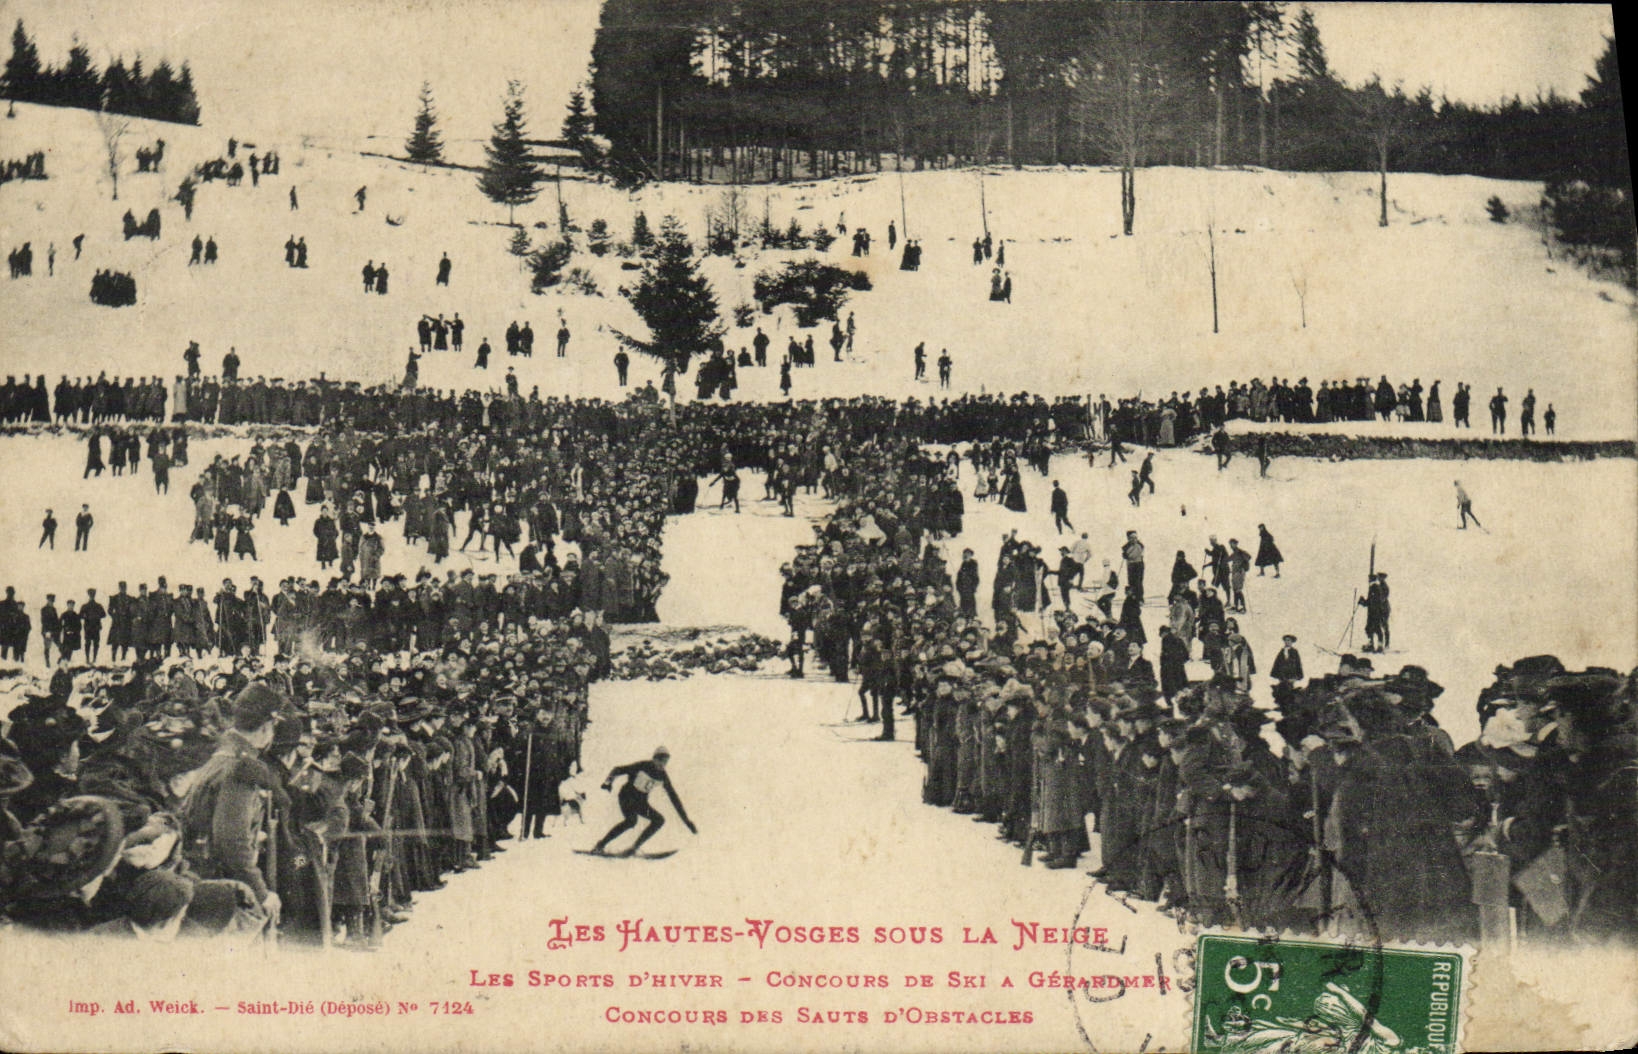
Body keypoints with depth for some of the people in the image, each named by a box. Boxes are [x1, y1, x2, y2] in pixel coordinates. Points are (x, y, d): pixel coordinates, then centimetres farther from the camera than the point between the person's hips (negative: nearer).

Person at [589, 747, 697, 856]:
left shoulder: (663, 776, -1)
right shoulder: (643, 766, -14)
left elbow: (674, 798, 4)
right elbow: (617, 770, -10)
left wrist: (686, 819, 2)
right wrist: (608, 781, -30)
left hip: (641, 802, 6)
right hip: (627, 796, -6)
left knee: (659, 820, -11)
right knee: (631, 820, -30)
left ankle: (634, 848, -9)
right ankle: (601, 844, -22)